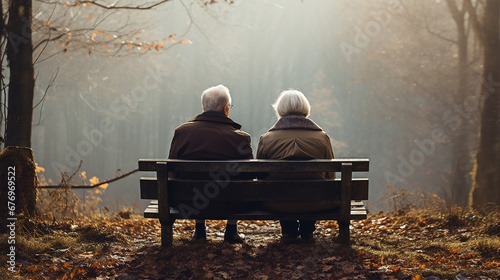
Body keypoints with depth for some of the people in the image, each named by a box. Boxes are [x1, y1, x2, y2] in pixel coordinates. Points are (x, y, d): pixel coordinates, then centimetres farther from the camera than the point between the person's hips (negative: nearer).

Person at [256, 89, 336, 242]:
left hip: (277, 204, 0)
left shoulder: (265, 139, -5)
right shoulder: (322, 138, -4)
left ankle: (289, 230, 35)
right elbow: (330, 176, 6)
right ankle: (307, 230, 36)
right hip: (315, 205, 0)